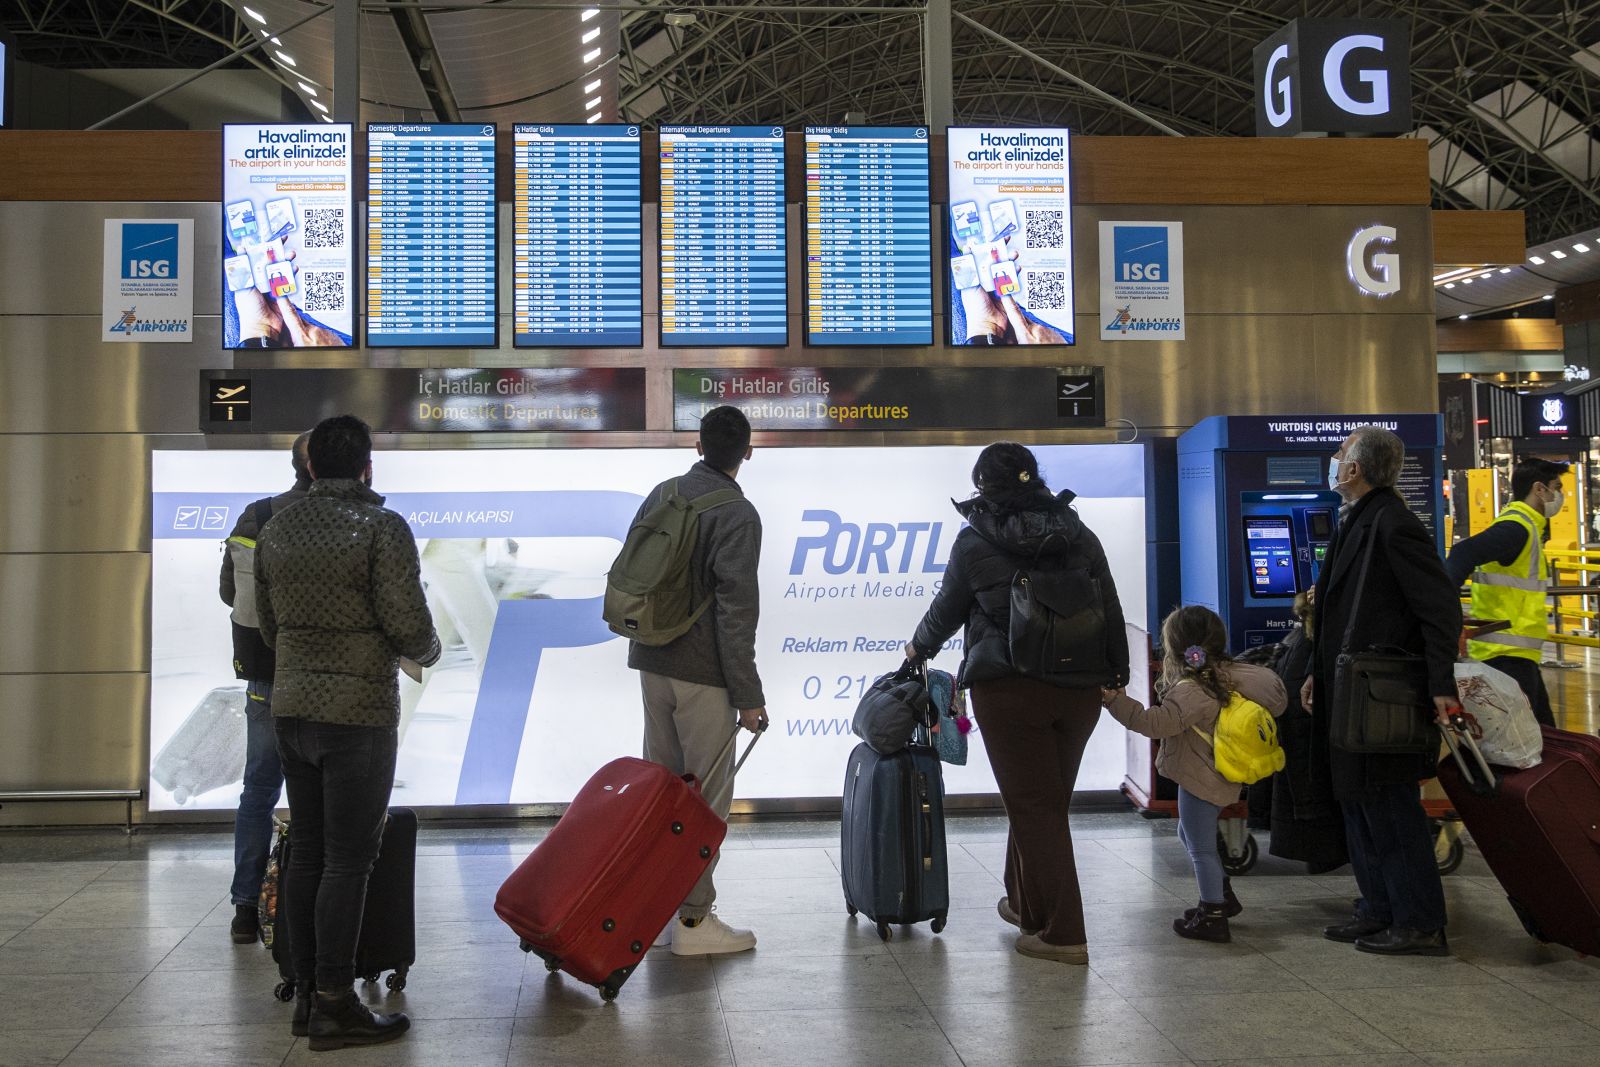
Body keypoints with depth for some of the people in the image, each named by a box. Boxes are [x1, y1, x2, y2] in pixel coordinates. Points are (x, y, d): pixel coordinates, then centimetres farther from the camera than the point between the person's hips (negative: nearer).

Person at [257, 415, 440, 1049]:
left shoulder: (277, 529, 9)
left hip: (291, 707, 7)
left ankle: (306, 995, 20)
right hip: (358, 712, -7)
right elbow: (407, 624, -15)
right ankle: (334, 1006, 3)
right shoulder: (381, 526, -11)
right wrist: (427, 651, 6)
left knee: (306, 853, 13)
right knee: (347, 860, -2)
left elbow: (268, 627, 15)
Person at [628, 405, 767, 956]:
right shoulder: (738, 515, -14)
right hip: (703, 674, -7)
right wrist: (748, 695, -14)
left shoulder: (662, 494, 8)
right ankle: (694, 918, 8)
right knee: (706, 796, 2)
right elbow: (737, 613, -18)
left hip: (651, 663, 7)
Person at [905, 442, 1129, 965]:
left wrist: (919, 648, 26)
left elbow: (948, 609, 7)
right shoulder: (1079, 534, 6)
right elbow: (1111, 612, 8)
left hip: (1010, 690, -5)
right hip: (1079, 690, 5)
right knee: (1048, 800, 18)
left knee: (1033, 806, 1)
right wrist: (1117, 676, 18)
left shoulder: (975, 541, -5)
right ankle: (1025, 903, 35)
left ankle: (1062, 933, 1)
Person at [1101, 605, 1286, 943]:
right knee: (1190, 835, 25)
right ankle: (1222, 896, 35)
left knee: (1201, 847, 1)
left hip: (1200, 779, -10)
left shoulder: (1189, 690, -26)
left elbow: (1157, 722, -33)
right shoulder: (1227, 673, 2)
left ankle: (1213, 917, 10)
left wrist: (1115, 700, -31)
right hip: (1215, 774, 10)